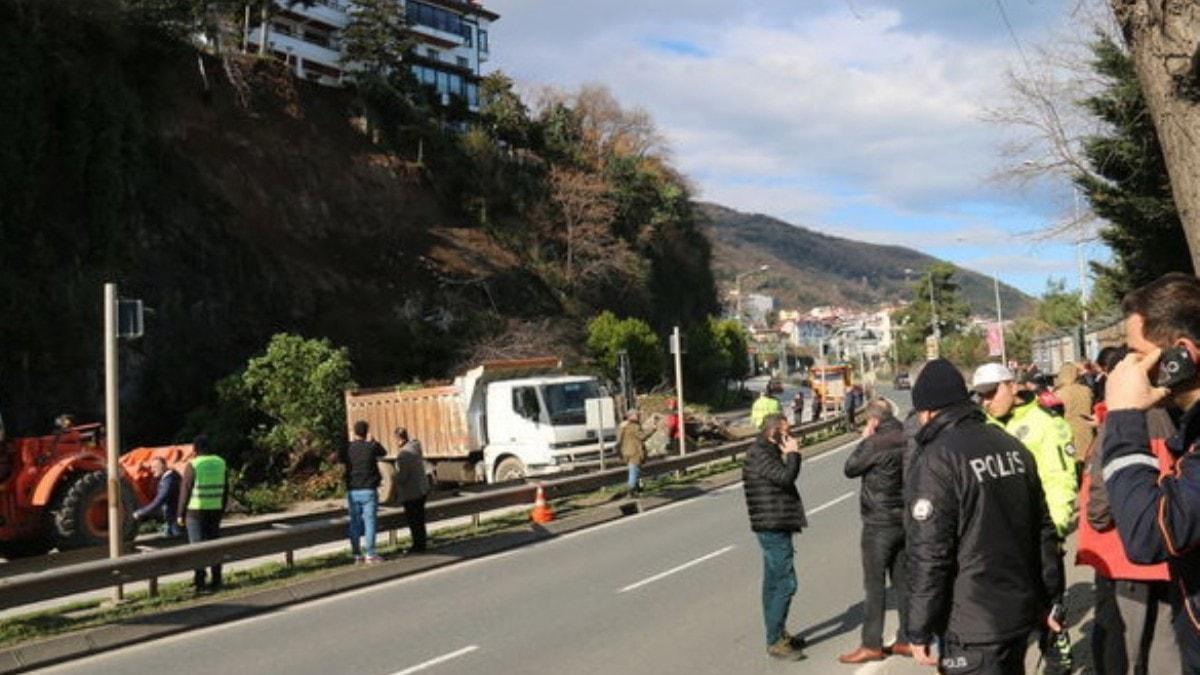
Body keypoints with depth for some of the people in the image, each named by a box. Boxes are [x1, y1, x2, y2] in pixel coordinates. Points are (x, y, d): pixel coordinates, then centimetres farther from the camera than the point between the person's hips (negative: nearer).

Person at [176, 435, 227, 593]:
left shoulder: (193, 465, -12)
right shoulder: (220, 463, 4)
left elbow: (185, 491, -9)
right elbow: (225, 490, 8)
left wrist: (181, 514, -1)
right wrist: (222, 509, 16)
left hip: (196, 511, -4)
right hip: (215, 510, 5)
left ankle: (200, 582, 0)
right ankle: (216, 581, 14)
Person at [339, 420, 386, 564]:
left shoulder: (346, 449, -2)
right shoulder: (372, 447, -6)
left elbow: (339, 460, 16)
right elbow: (383, 452, 14)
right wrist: (373, 441, 24)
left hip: (352, 491, 3)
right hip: (368, 490, -2)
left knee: (355, 523, 8)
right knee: (370, 521, 1)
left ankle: (357, 555, 11)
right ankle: (370, 555, 0)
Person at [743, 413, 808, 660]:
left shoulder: (768, 452, 17)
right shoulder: (759, 455, -16)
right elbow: (786, 477, -24)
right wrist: (793, 453, -13)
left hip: (775, 528, 11)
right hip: (773, 528, -11)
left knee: (774, 583, 17)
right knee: (785, 584, -10)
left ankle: (777, 634, 27)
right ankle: (775, 642, -5)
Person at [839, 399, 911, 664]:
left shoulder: (875, 443, -19)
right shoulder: (907, 441, 3)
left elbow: (850, 469, -7)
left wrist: (864, 440, 2)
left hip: (879, 524, -7)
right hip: (905, 522, 7)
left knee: (874, 585, -1)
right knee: (902, 582, 13)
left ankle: (871, 645, 4)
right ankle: (906, 640, 20)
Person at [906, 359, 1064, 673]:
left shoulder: (936, 460, -16)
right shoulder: (1012, 447, 6)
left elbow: (928, 554, -18)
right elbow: (1044, 529, 10)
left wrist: (919, 630, -10)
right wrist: (1050, 599, 18)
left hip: (973, 626, -7)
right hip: (1021, 612, 8)